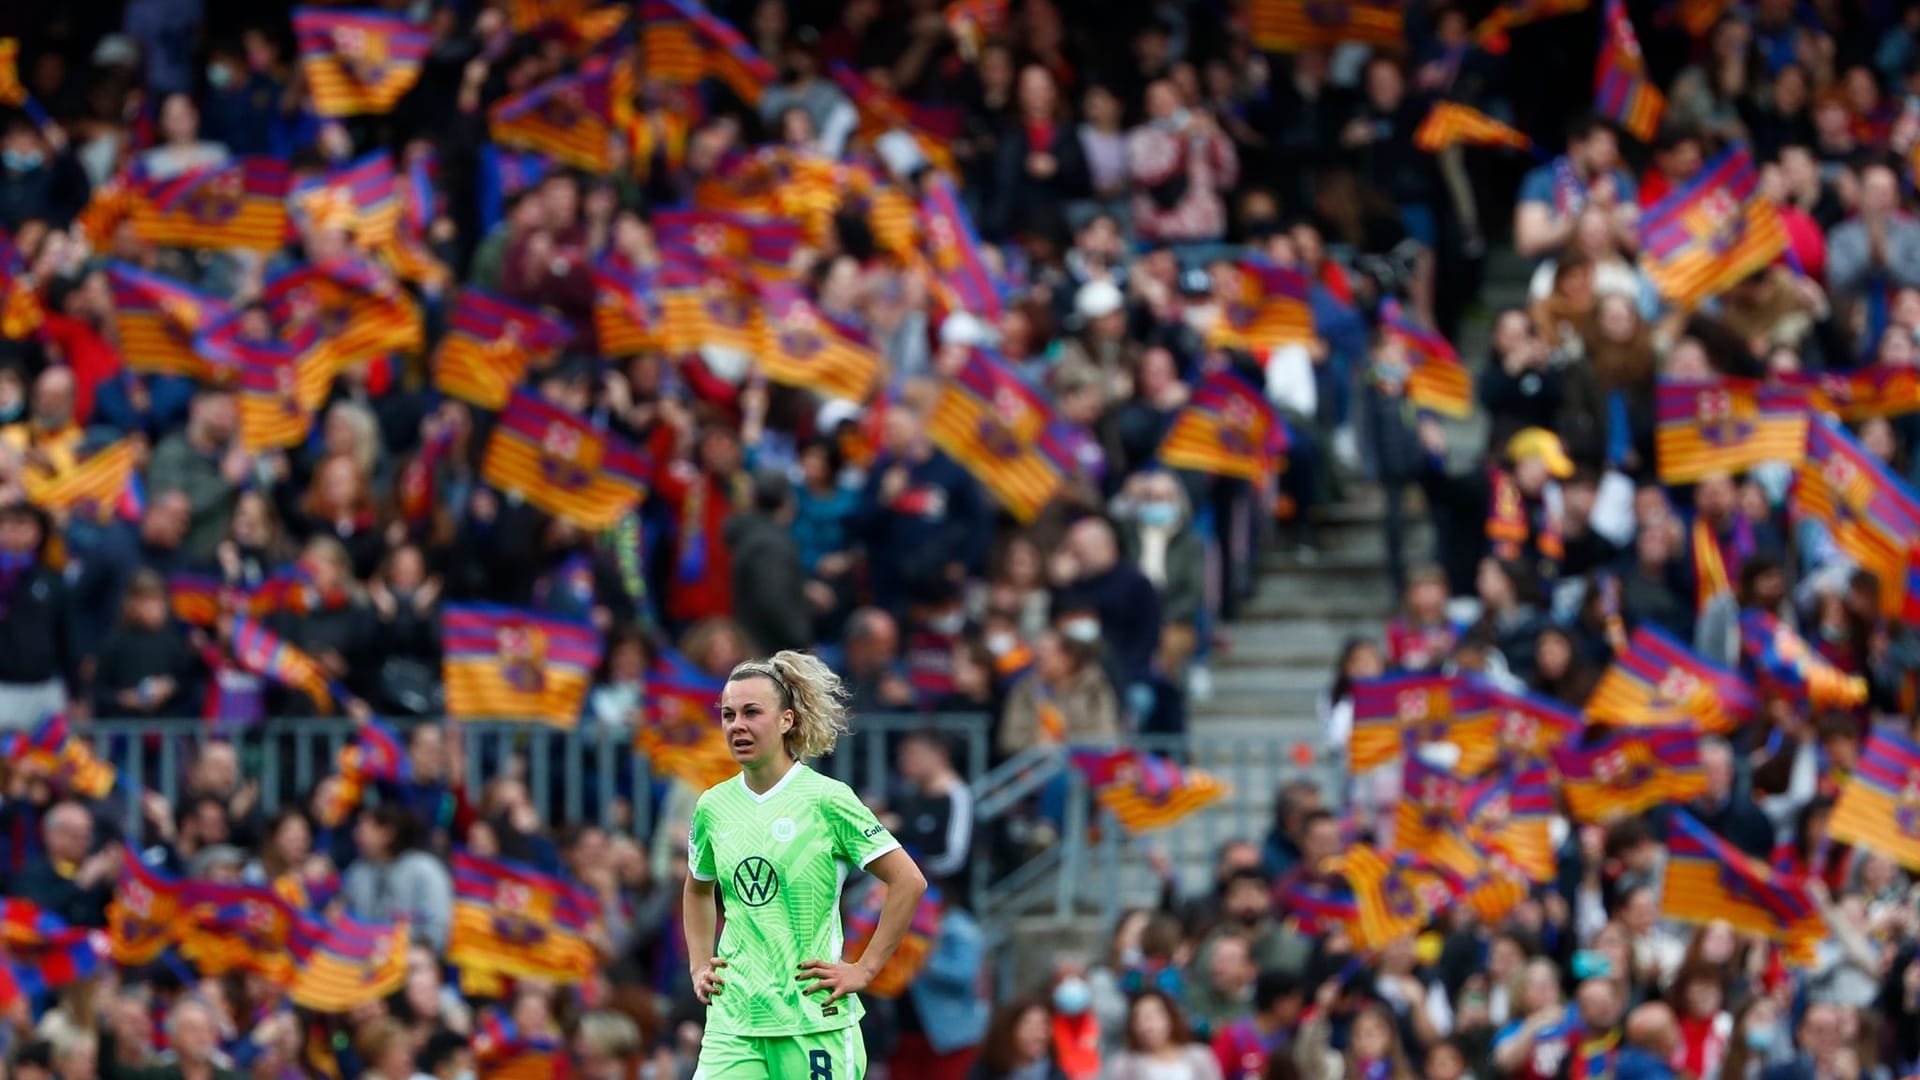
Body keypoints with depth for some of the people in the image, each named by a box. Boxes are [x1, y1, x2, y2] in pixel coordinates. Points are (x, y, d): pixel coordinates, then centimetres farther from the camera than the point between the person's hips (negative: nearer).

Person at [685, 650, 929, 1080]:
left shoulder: (825, 799, -7)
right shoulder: (713, 806, 9)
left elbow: (909, 882, -7)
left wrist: (864, 970, -8)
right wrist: (699, 967, 17)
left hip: (814, 1022, -4)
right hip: (733, 1020, 4)